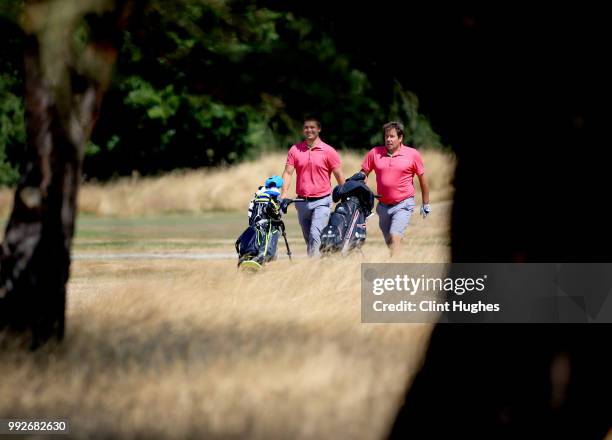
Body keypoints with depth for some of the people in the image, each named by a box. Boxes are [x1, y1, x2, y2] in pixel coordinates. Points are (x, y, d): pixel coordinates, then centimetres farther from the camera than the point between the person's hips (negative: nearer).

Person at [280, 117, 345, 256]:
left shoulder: (328, 151, -2)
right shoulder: (295, 150, 6)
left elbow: (339, 175, 0)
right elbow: (288, 173, 1)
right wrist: (283, 195, -11)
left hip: (322, 202, -4)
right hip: (302, 202, 4)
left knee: (315, 236, -17)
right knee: (308, 238, 11)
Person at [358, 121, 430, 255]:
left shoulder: (412, 154, -3)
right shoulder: (375, 153, 1)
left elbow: (422, 178, 6)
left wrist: (426, 204, 9)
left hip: (403, 204, -4)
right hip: (383, 206, 4)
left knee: (395, 236, -21)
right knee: (389, 242, 12)